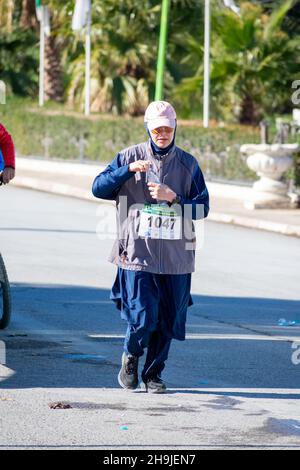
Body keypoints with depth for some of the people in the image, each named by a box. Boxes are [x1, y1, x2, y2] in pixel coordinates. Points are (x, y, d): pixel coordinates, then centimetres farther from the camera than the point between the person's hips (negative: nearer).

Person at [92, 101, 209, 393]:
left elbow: (202, 208, 4)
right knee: (143, 318, -11)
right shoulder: (130, 157, 4)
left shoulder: (188, 164, 7)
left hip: (175, 257, 2)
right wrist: (129, 170, -17)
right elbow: (98, 188, -4)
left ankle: (153, 374, 21)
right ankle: (130, 357, 18)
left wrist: (173, 198, -12)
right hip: (137, 251, -2)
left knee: (168, 320, 4)